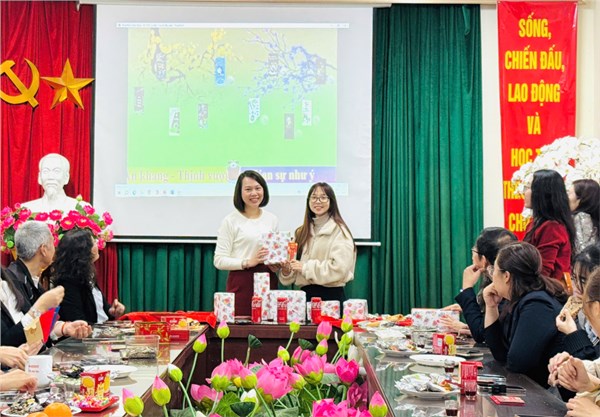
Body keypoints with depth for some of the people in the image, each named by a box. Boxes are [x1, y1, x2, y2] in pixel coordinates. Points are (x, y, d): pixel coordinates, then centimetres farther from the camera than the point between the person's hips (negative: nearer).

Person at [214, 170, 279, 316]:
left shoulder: (272, 219, 11)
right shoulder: (231, 221, -2)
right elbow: (219, 260, -7)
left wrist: (277, 264, 3)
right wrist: (248, 262, -17)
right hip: (241, 284, -4)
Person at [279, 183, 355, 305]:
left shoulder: (339, 230, -7)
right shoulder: (302, 232, 13)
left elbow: (339, 268, -17)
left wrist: (306, 267, -14)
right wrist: (287, 270, -4)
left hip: (331, 295, -5)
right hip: (305, 294, 5)